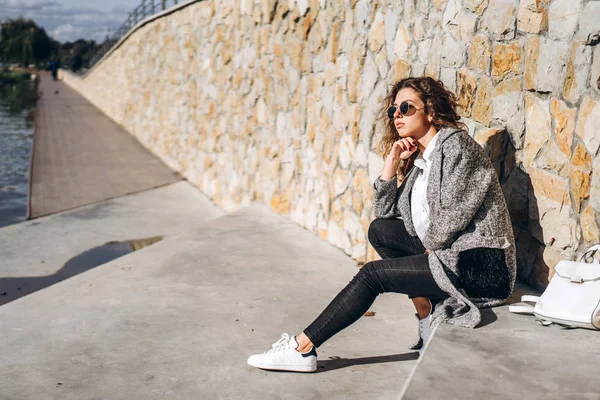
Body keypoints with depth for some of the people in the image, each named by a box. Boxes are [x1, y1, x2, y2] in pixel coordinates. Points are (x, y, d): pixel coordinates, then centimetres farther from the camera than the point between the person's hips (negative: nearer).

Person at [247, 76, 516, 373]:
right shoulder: (418, 159, 15)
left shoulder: (455, 144, -11)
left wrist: (430, 248, -3)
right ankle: (429, 318, 1)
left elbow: (453, 215, -19)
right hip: (448, 252, 9)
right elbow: (383, 212, 14)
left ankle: (302, 348, -6)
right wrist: (392, 162, 5)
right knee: (380, 229, 5)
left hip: (480, 264, -9)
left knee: (372, 273, -13)